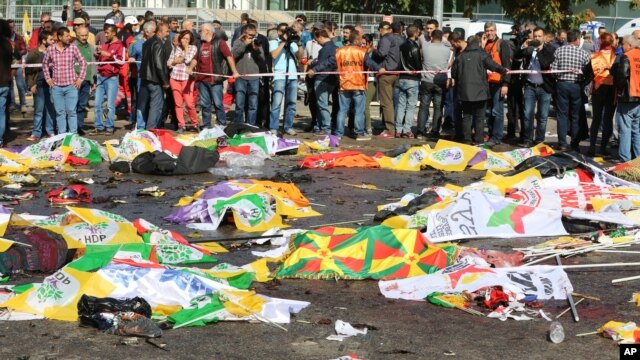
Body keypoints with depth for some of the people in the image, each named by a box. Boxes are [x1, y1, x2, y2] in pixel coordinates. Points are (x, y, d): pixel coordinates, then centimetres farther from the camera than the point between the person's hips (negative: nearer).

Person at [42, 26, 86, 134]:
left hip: (71, 85, -1)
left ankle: (73, 134, 5)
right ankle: (61, 135, 15)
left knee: (71, 111, -1)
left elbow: (83, 63, 4)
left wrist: (80, 78, -1)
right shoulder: (50, 49, 0)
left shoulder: (73, 48, -3)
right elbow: (45, 63, 16)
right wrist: (48, 78, 10)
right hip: (56, 86, 1)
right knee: (60, 112, 7)